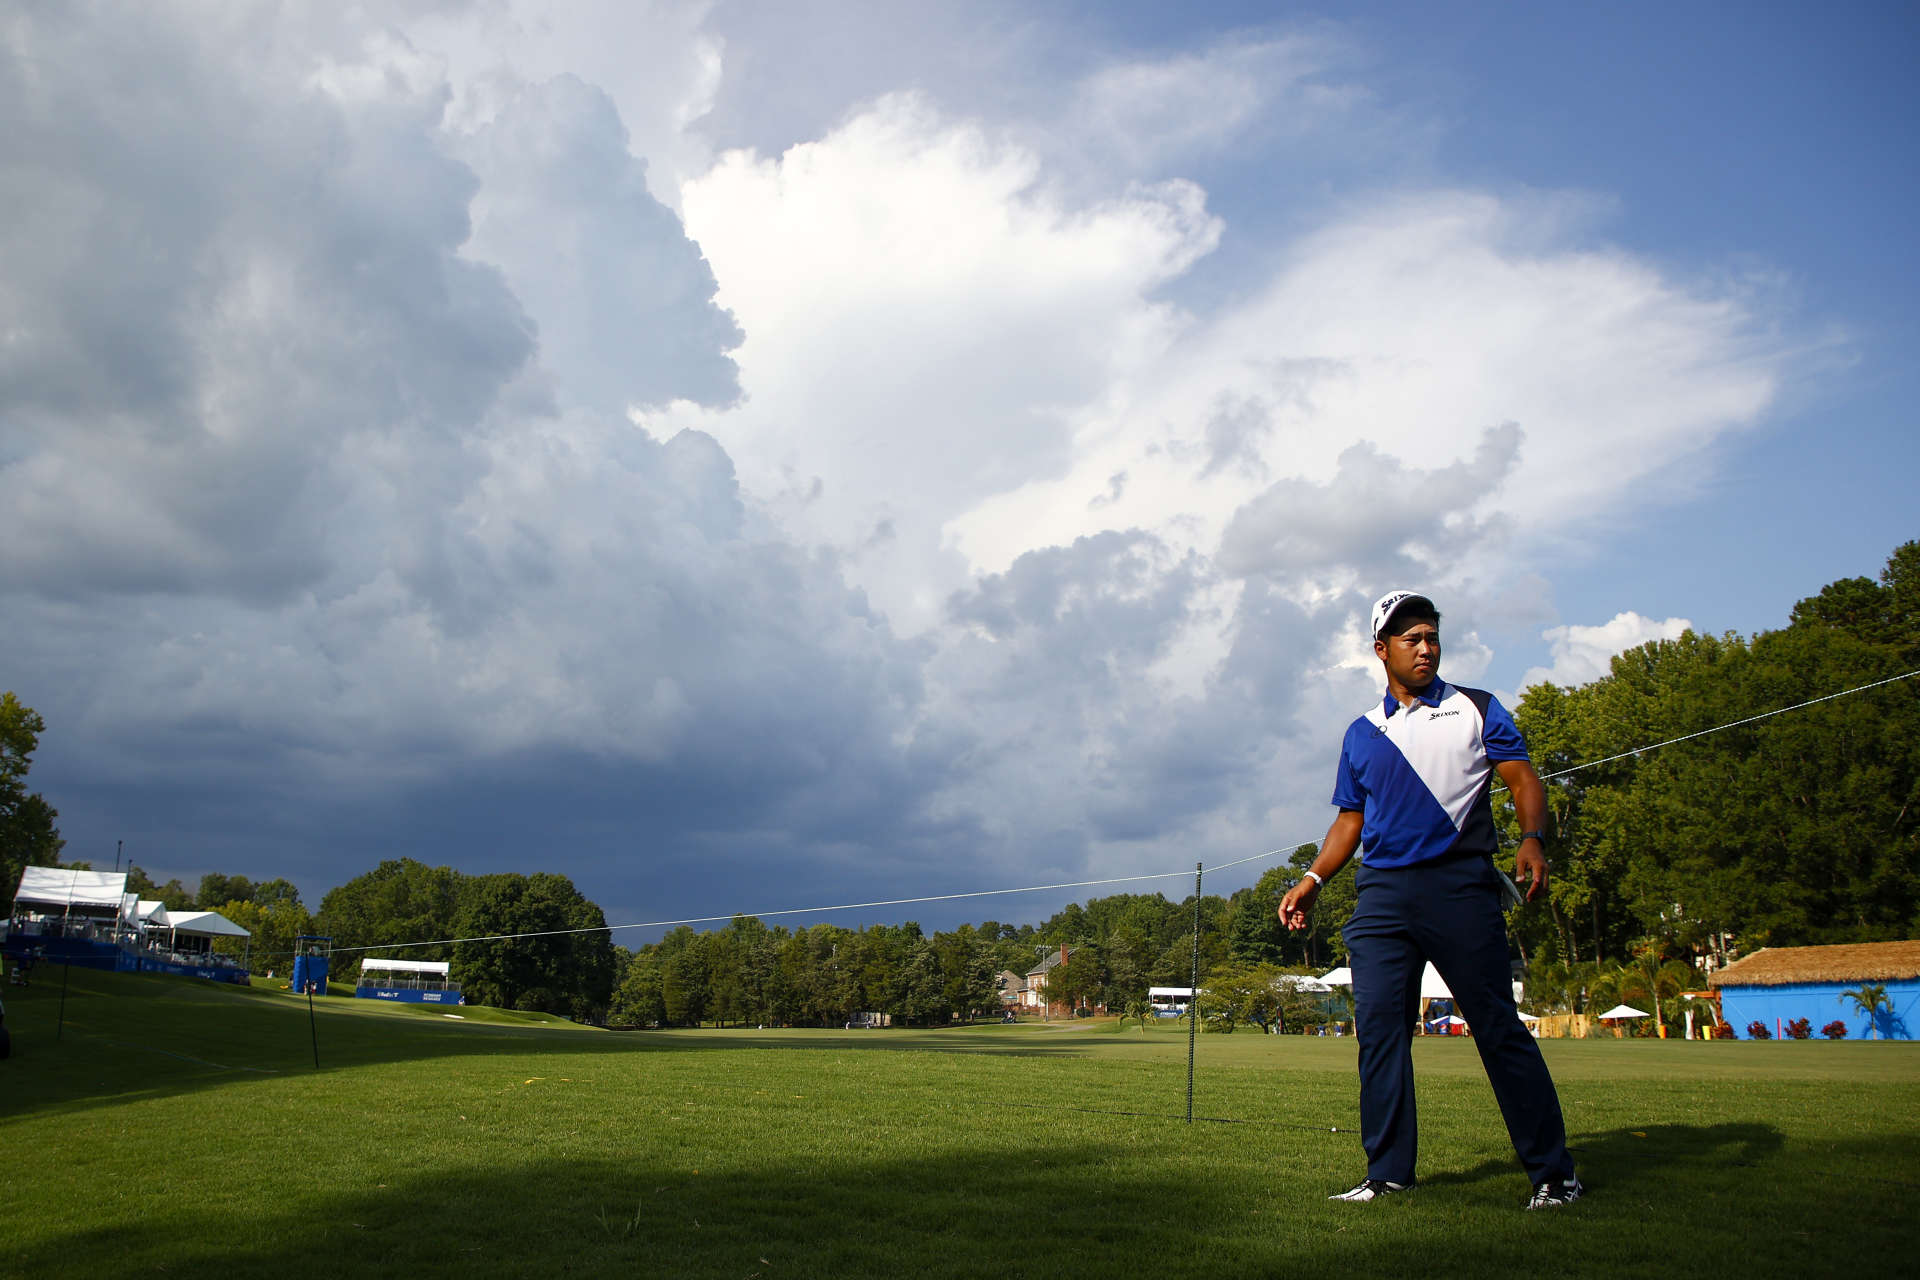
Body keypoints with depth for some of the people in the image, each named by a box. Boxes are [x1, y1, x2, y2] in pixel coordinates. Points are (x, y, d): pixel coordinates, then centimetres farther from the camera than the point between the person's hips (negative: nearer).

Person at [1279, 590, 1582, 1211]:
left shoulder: (1477, 710, 8)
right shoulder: (1362, 733, 17)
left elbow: (1523, 778, -1)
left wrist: (1532, 838, -20)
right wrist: (1313, 879, 11)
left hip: (1460, 885, -3)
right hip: (1381, 892, 4)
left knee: (1498, 1027, -4)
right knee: (1378, 1027, -2)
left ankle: (1554, 1174, 4)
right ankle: (1387, 1173, 5)